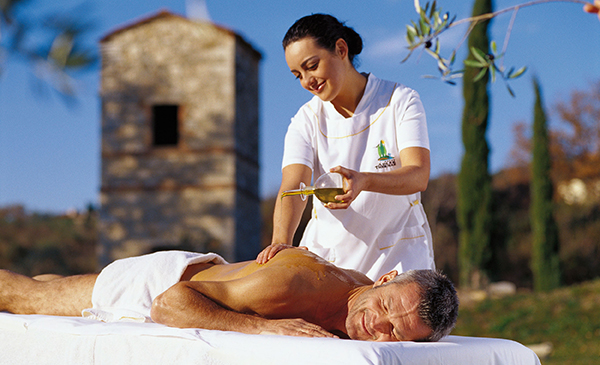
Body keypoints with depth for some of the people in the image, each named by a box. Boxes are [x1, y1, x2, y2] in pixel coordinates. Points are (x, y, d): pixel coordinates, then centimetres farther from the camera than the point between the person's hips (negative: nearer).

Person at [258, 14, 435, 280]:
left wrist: (363, 181, -39)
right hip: (329, 253, 2)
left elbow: (419, 175, -19)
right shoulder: (306, 120, -1)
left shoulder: (400, 101, -6)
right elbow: (292, 187, -15)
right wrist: (281, 241, -35)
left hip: (398, 251, -2)